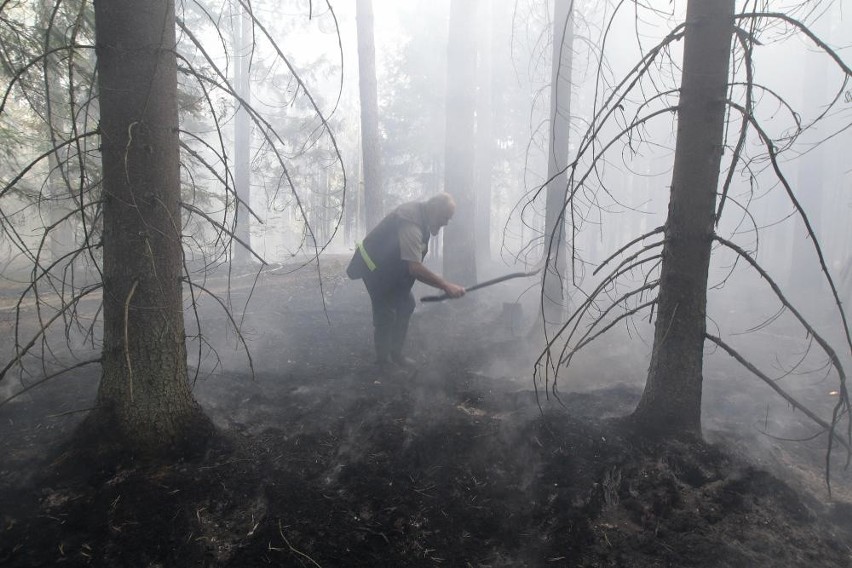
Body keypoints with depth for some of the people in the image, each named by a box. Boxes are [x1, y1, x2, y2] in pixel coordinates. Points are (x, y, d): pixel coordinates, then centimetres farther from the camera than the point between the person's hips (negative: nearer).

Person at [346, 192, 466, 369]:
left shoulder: (421, 214, -3)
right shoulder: (411, 223, -34)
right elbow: (415, 268, -40)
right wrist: (446, 286, -40)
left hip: (390, 265, 9)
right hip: (374, 266, -9)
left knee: (406, 304, 8)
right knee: (385, 313, -8)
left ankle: (395, 354, 20)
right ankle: (383, 360, 10)